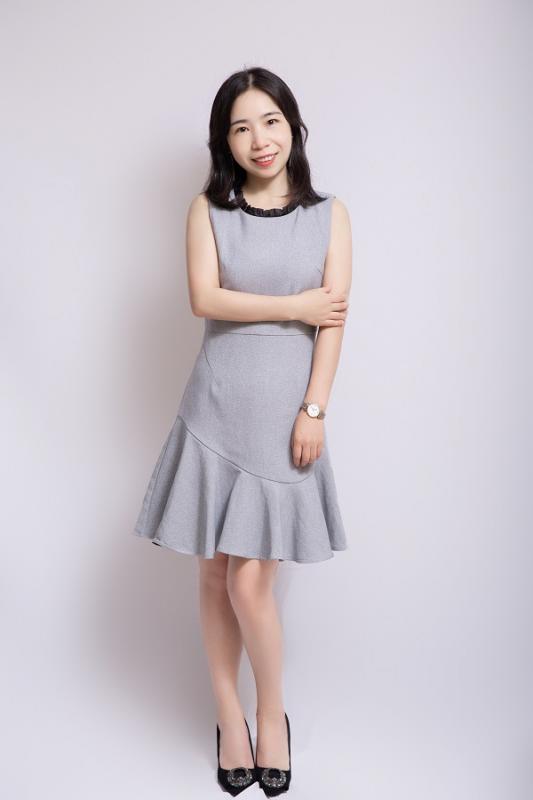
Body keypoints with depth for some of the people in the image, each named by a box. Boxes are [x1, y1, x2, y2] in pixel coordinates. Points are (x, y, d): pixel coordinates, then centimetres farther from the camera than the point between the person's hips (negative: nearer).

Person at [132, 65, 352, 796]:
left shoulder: (329, 214, 5)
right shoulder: (208, 209, 6)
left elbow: (335, 320, -2)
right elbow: (204, 299, -7)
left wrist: (314, 410, -10)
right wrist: (295, 306, -6)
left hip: (284, 408, -1)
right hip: (217, 405, 2)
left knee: (251, 583, -3)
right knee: (214, 573, 7)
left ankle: (273, 715, 24)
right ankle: (229, 715, 29)